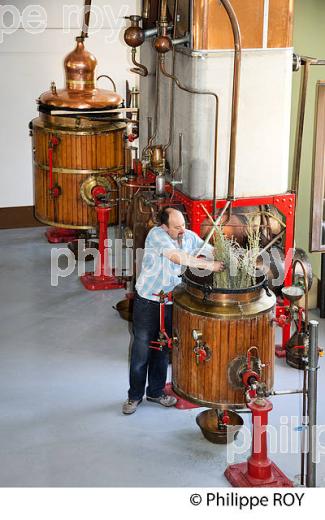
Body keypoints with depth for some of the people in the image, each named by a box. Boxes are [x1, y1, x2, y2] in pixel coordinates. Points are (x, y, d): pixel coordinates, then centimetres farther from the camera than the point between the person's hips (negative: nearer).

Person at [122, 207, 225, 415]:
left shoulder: (189, 236, -2)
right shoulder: (156, 234, -21)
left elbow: (212, 251, 4)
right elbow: (177, 257, -33)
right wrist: (208, 265, -32)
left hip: (171, 303, 5)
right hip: (147, 302, -5)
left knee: (163, 349, 17)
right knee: (141, 350, 4)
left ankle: (156, 391, 32)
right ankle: (135, 396, 18)